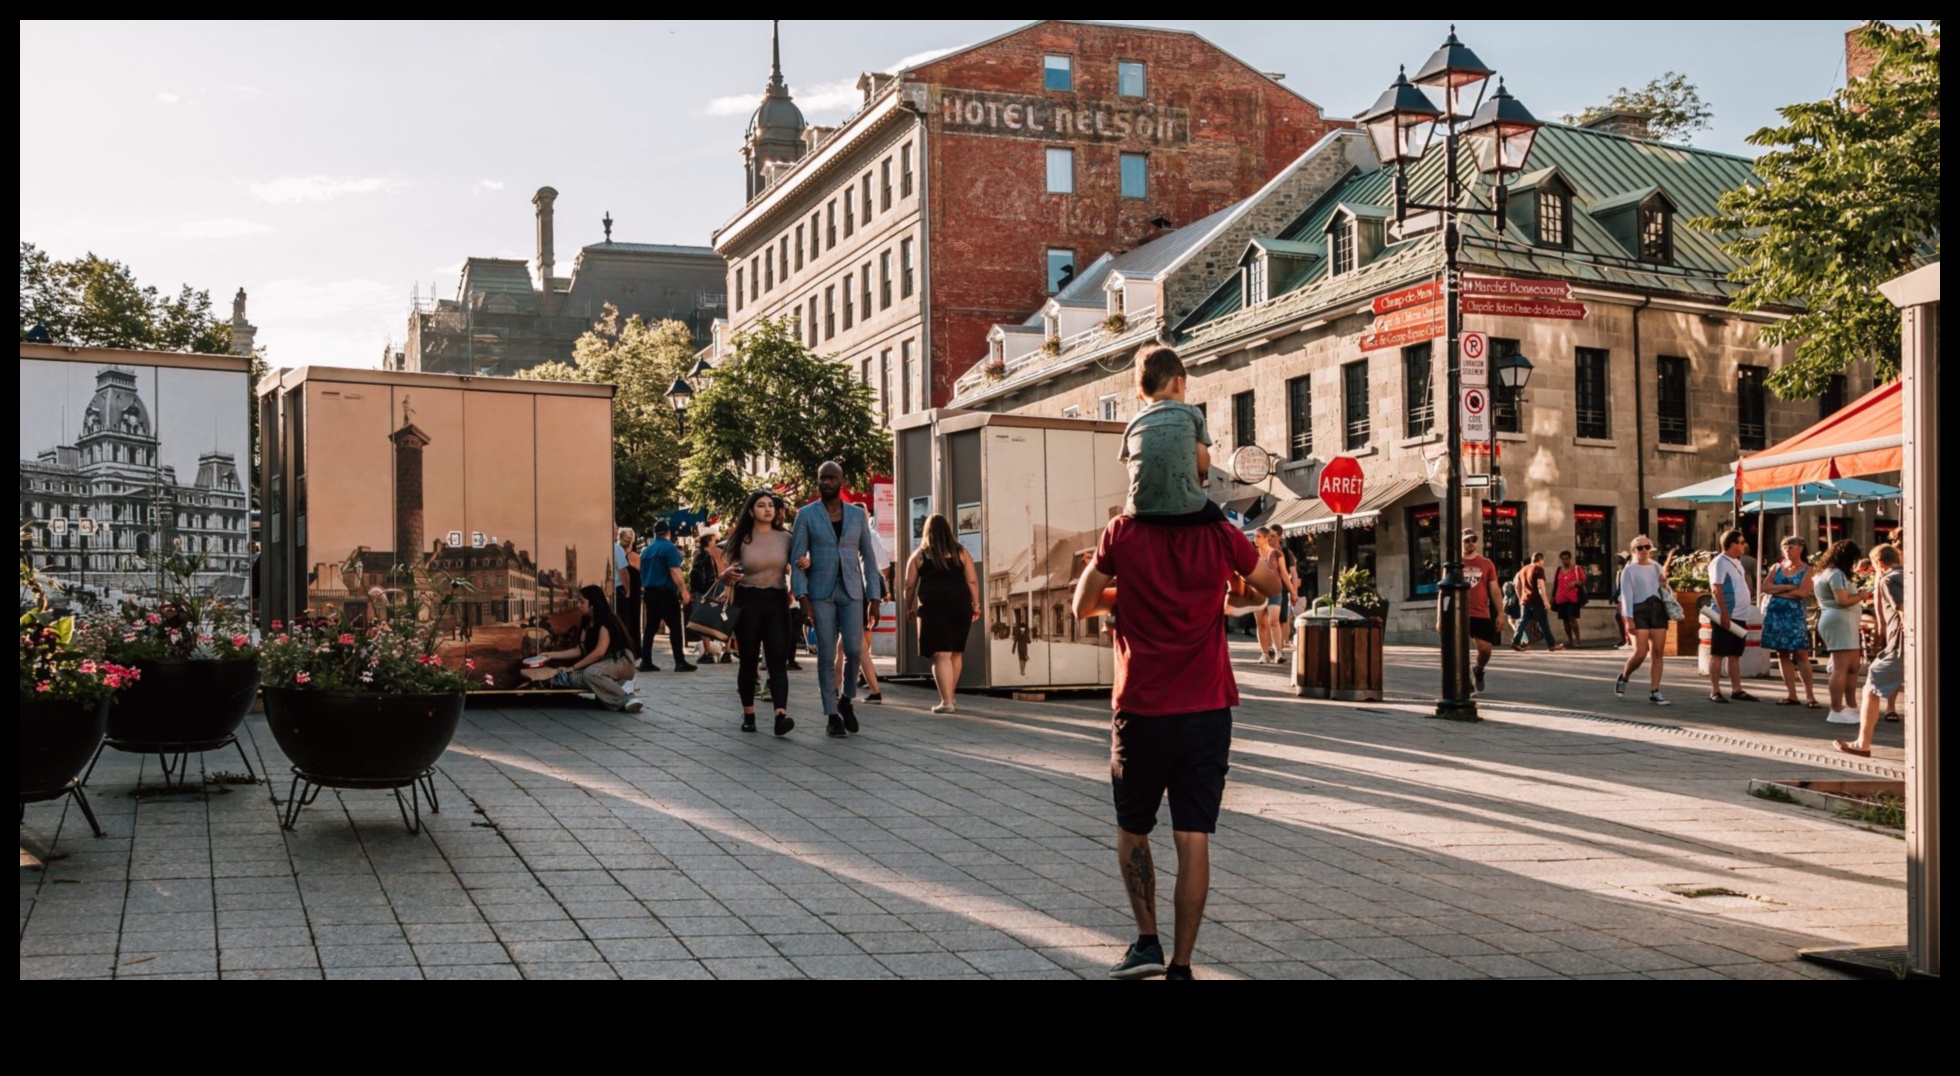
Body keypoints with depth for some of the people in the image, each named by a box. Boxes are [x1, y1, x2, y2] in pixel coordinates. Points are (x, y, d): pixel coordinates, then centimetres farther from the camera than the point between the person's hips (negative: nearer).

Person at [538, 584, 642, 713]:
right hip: (603, 664, 8)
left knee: (590, 673, -35)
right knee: (574, 678, -18)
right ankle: (618, 685, -17)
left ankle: (626, 698, -26)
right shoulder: (587, 623, 10)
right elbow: (580, 650, 13)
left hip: (621, 661, -8)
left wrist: (574, 667, -18)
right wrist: (552, 655, 11)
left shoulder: (605, 620, -16)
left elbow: (599, 652, -23)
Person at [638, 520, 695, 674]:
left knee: (651, 627, 9)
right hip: (666, 592, -7)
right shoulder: (669, 548, -9)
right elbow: (675, 572, -18)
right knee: (675, 626, -4)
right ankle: (680, 662, -7)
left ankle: (645, 661, 6)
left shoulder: (646, 550, 14)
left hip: (649, 592, 7)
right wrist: (684, 590, -19)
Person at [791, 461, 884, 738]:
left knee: (854, 650, -9)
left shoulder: (857, 515, 8)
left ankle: (846, 699, 17)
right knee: (826, 656, -2)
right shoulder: (806, 515, 3)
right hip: (821, 593, -1)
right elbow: (797, 558, -1)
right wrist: (802, 596, -12)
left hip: (852, 591, 1)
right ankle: (832, 716, 7)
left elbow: (868, 557, 9)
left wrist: (874, 596, 2)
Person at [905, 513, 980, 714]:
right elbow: (972, 581, 5)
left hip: (933, 606, -2)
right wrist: (975, 604, 13)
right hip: (960, 604, 2)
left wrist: (909, 607, 19)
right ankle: (949, 696, 26)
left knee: (940, 655, -7)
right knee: (956, 652, 17)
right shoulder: (960, 552, 9)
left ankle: (946, 702, -14)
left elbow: (910, 586, 7)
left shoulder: (919, 555, 7)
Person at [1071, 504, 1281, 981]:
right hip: (1207, 709, 1)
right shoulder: (1220, 535, -3)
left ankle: (1148, 941, 14)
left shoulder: (1124, 533, -6)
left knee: (1132, 828, 18)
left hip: (1141, 709, -1)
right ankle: (1180, 966, 5)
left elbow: (1082, 606, 7)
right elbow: (1273, 585, 15)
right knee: (1193, 839, 4)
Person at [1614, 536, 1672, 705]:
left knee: (1658, 653, -1)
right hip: (1639, 610, -5)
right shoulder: (1629, 570, 1)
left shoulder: (1657, 568, 16)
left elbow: (1666, 592, 21)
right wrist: (1628, 618, -14)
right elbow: (1627, 595, -6)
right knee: (1640, 653, -13)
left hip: (1658, 609, 5)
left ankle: (1654, 691, 3)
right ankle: (1623, 678, 14)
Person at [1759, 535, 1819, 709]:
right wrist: (1787, 587, -10)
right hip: (1775, 614, 4)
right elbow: (1765, 587, 0)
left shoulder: (1807, 570, 1)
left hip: (1795, 614, -4)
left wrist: (1778, 592, -5)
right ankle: (1791, 694, 7)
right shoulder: (1777, 567, 12)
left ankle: (1810, 695, -8)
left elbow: (1803, 592, -13)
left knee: (1801, 654, -10)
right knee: (1782, 654, 3)